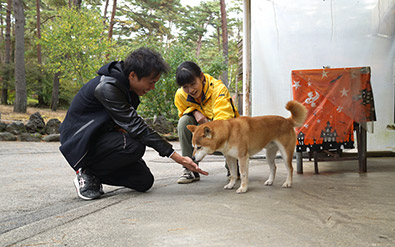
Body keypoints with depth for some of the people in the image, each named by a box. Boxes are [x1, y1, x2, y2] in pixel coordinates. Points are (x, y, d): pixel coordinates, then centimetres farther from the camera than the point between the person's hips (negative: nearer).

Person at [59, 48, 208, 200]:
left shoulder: (125, 84, -1)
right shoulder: (107, 87, -28)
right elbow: (136, 125, -31)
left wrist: (120, 128, -15)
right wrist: (177, 157, -31)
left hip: (103, 135, 8)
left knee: (145, 181, -3)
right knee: (134, 146, -34)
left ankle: (95, 173, 11)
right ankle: (86, 173, -13)